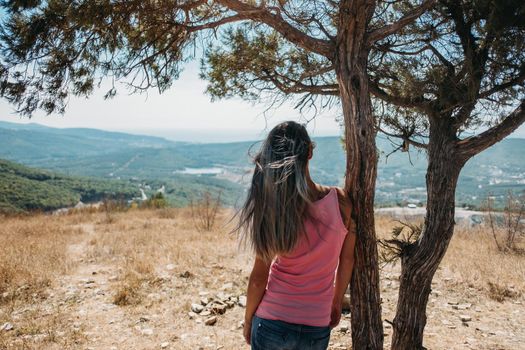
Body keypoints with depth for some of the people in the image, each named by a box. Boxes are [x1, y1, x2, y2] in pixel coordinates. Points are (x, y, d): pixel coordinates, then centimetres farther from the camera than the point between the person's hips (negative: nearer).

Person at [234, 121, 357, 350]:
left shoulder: (271, 209, -17)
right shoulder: (341, 201, -10)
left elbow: (259, 278, -11)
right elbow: (347, 260, 3)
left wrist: (248, 320, 6)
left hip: (272, 324, -2)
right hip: (317, 329, 2)